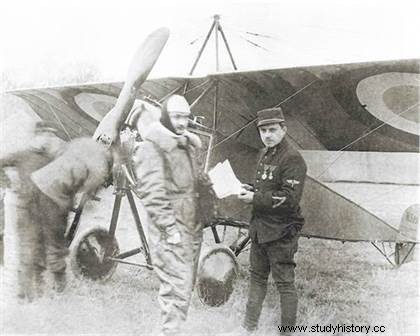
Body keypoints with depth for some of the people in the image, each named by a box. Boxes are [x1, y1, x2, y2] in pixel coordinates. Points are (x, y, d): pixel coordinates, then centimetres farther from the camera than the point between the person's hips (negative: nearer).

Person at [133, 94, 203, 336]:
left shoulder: (188, 145, 15)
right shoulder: (152, 146, -11)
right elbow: (151, 191, -18)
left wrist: (202, 218, 18)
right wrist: (169, 227, -21)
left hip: (193, 228, 9)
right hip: (171, 231, -9)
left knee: (188, 284, 15)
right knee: (177, 287, -9)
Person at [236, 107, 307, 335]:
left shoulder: (292, 159, -17)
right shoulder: (266, 154, 11)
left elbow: (289, 199, -24)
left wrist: (255, 199, -19)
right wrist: (250, 190, 4)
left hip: (280, 232, -9)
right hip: (259, 228, 9)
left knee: (284, 283, 1)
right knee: (257, 277, 19)